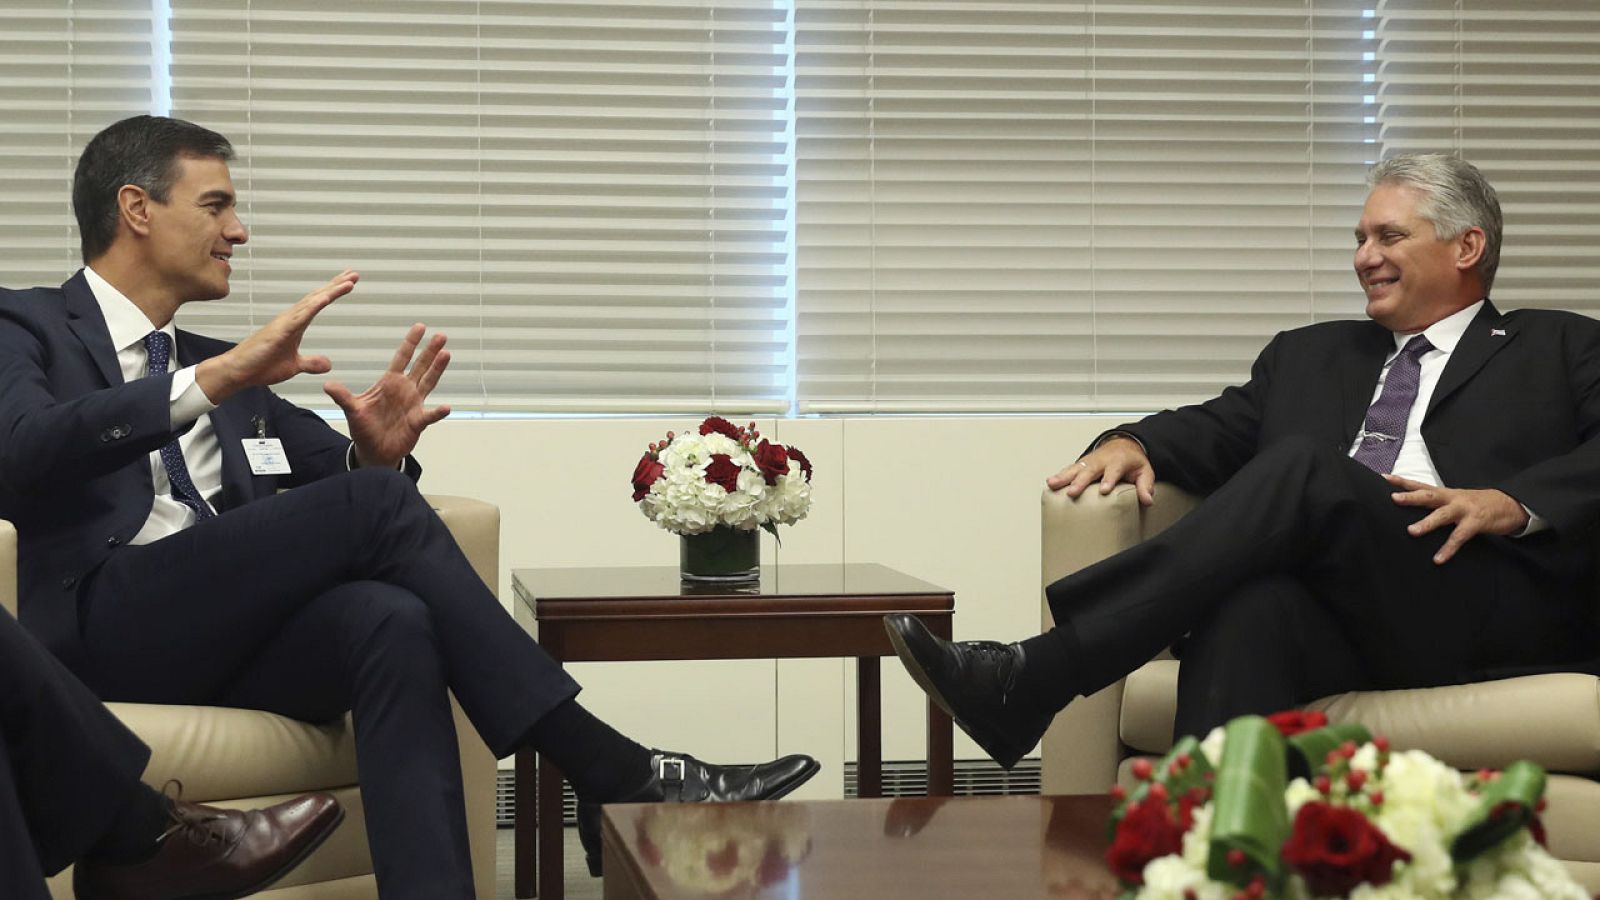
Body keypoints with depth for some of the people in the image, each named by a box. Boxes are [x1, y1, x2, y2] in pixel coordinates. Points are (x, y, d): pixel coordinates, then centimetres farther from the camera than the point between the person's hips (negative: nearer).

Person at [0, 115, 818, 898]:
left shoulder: (219, 365, 28)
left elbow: (350, 475, 24)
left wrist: (377, 453, -2)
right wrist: (219, 378, -21)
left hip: (240, 632, 5)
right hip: (111, 620, -5)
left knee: (391, 619, -30)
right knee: (379, 503, -24)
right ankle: (612, 774, -23)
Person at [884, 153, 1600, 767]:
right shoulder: (1308, 355, 34)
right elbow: (1221, 427, 22)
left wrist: (1511, 503, -14)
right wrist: (1132, 443, -1)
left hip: (1489, 610, -3)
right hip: (1338, 614, 4)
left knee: (1305, 470, -29)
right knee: (1250, 604, -35)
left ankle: (1032, 679, -39)